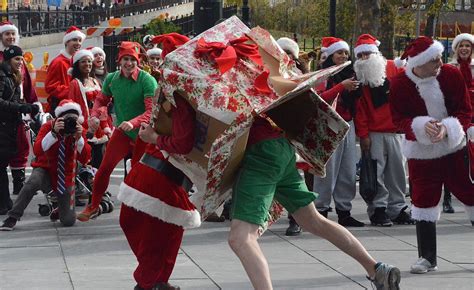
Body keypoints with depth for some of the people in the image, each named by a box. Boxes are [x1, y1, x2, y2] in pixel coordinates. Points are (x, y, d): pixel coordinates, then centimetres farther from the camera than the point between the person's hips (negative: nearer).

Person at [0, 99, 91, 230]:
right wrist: (54, 132, -38)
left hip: (65, 176, 2)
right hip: (45, 170, -2)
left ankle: (60, 208, 32)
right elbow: (37, 150, -28)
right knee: (33, 182, -40)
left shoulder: (79, 130, -8)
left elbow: (85, 159, -17)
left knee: (68, 221, -6)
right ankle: (12, 218, -26)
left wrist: (79, 138, -31)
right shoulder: (48, 126, -13)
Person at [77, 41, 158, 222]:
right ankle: (93, 207, 9)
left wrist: (133, 123, -41)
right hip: (122, 131, 3)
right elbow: (102, 100, 10)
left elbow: (152, 111, -27)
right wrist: (94, 115, -9)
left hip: (143, 134, -3)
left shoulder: (147, 80, -22)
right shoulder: (112, 79, -6)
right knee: (105, 168, -4)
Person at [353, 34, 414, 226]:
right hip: (373, 133, -2)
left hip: (395, 130, 2)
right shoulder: (358, 75, 2)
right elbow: (359, 107, -2)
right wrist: (363, 135, -7)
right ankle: (378, 209, 3)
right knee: (376, 173, -4)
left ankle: (397, 209, 14)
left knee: (397, 170, 6)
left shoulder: (392, 68, 5)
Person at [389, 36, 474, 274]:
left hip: (454, 147, 1)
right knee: (424, 201, 1)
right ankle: (427, 258, 11)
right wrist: (422, 126, -26)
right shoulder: (399, 84, -12)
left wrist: (447, 128, -25)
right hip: (421, 152, -1)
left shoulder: (451, 75, -9)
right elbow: (398, 118, -7)